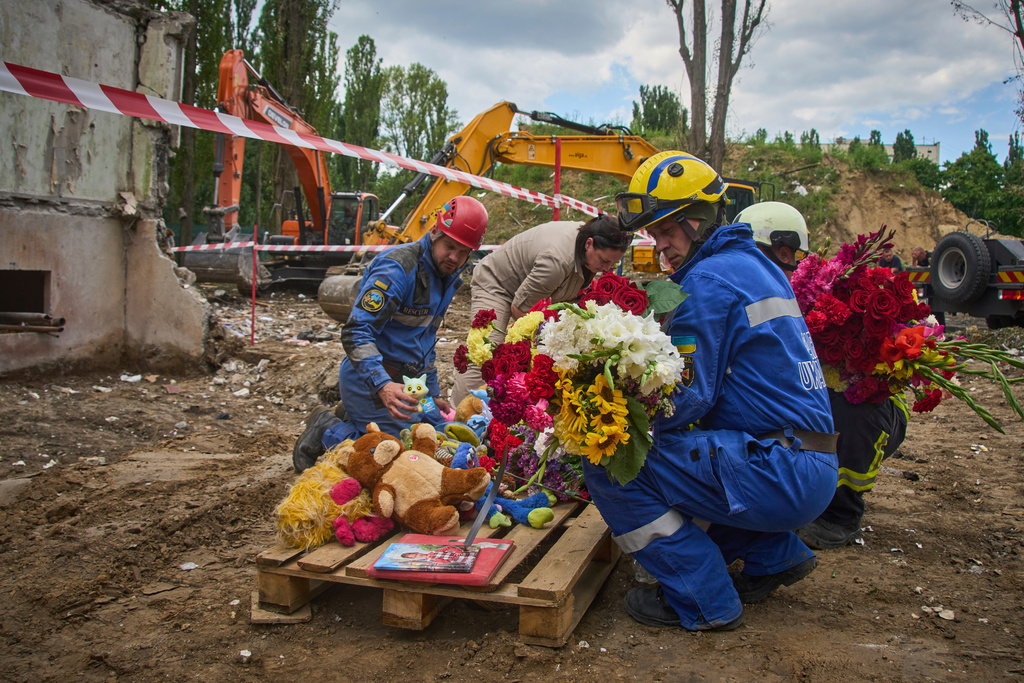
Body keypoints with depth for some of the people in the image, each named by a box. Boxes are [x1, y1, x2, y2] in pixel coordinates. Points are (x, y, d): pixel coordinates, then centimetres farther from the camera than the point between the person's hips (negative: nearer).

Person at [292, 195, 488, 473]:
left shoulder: (446, 276, 9)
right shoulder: (397, 268, -21)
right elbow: (355, 333, -27)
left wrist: (432, 393, 21)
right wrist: (382, 385, -40)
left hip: (403, 380, 9)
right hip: (369, 379, -9)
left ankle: (350, 418, 22)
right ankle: (326, 431, 5)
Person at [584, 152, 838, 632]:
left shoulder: (707, 282, -14)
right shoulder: (754, 265, 16)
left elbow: (686, 399, -16)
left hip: (777, 476, -10)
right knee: (661, 448, 28)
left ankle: (702, 600, -1)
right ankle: (774, 555, 23)